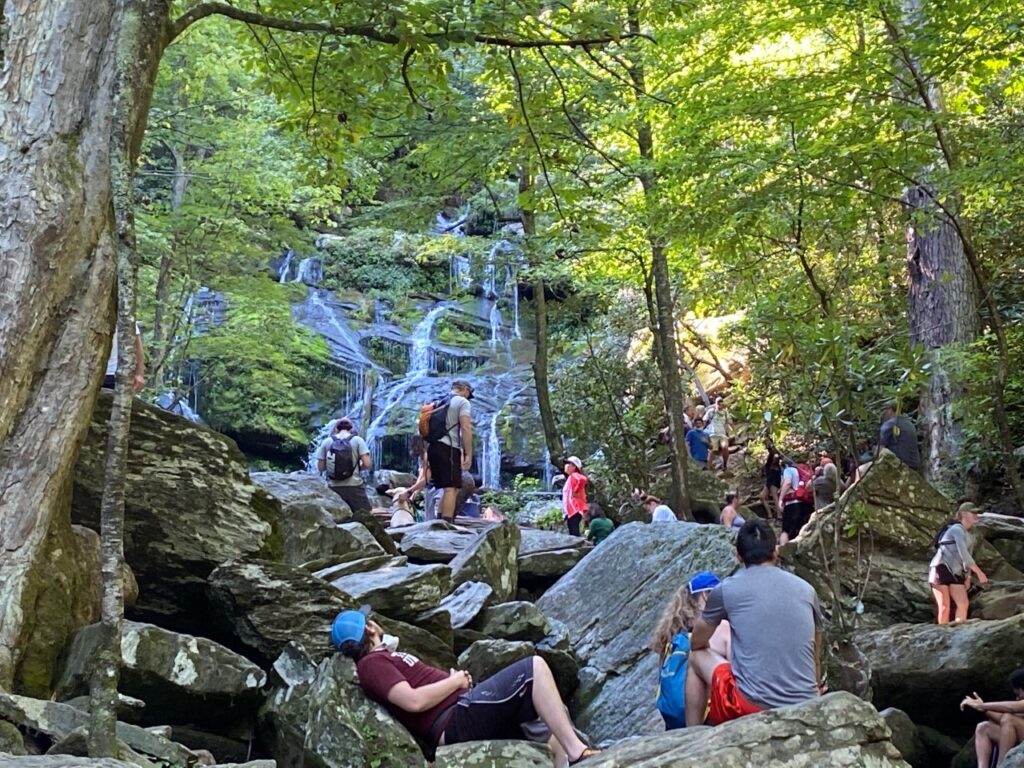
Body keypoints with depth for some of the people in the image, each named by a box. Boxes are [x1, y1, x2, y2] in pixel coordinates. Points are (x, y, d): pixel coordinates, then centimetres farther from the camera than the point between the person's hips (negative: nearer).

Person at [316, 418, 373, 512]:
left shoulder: (326, 442, 6)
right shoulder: (357, 440, 1)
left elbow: (321, 467, 5)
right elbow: (367, 464, -8)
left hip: (333, 487, 3)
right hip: (354, 486, -3)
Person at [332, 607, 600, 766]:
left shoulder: (385, 657, 26)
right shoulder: (372, 663, -5)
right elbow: (415, 701, -19)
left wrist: (457, 677, 6)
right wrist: (456, 681, -6)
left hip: (468, 716, 10)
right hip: (456, 721, -10)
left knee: (554, 740, 12)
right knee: (534, 667, -17)